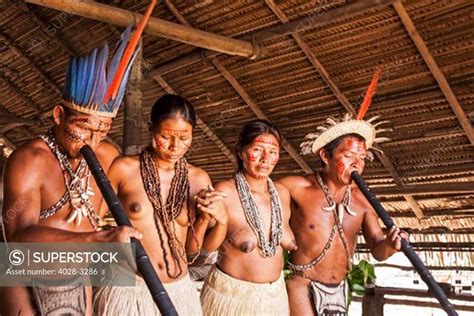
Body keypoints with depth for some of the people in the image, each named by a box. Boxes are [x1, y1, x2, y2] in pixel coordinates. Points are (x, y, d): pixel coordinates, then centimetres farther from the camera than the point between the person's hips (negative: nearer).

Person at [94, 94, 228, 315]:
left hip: (179, 292, 3)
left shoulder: (198, 179, 0)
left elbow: (191, 248, 4)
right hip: (128, 291, -3)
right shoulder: (123, 169, -8)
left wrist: (221, 219, -10)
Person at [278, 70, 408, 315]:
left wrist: (389, 245, -23)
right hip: (302, 284, -5)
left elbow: (377, 251, -2)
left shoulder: (362, 200, -3)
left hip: (338, 289, 5)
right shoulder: (299, 188, -15)